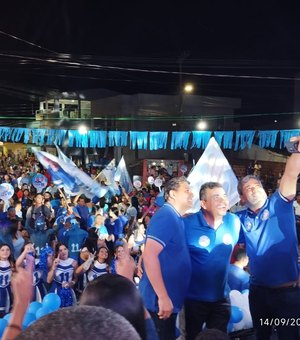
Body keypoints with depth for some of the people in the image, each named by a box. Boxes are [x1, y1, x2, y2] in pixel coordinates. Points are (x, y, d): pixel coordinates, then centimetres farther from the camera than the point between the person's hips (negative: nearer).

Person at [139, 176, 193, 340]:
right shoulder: (166, 216, -18)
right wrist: (163, 297, -27)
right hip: (162, 299, -9)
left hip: (170, 296, 9)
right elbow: (149, 255, -28)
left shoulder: (175, 218, 11)